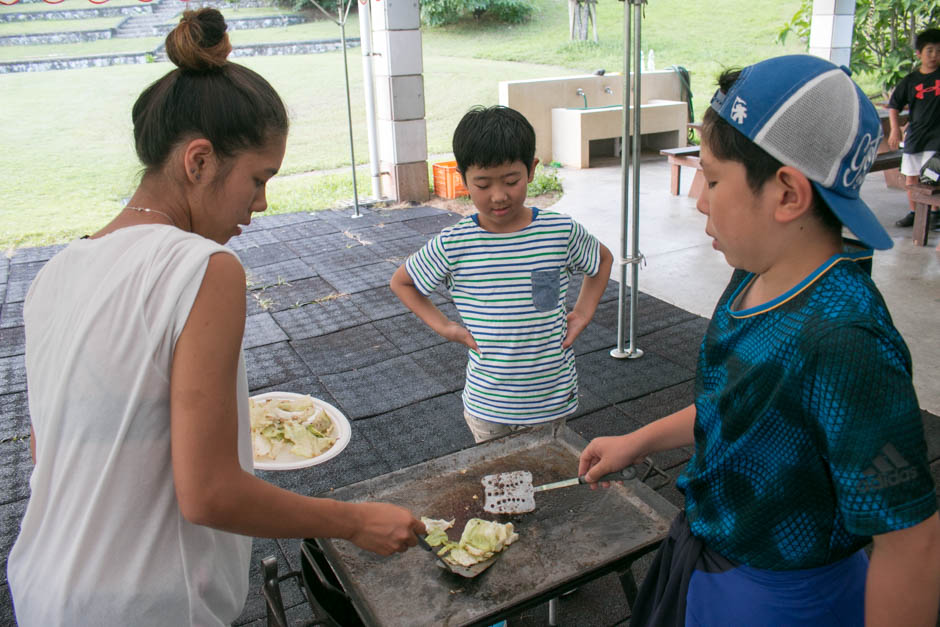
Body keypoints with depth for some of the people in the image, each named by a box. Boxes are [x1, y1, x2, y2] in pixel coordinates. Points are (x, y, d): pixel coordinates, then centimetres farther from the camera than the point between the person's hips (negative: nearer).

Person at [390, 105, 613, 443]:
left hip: (552, 400, 1)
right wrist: (443, 326, -3)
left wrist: (582, 314, 2)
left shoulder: (562, 232, -9)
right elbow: (400, 281, 5)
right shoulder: (453, 244, -12)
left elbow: (603, 260, 12)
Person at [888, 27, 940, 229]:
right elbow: (894, 106, 7)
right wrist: (895, 129, -4)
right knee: (911, 176, 9)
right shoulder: (910, 80, 4)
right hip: (914, 135, 3)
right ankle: (913, 212, 21)